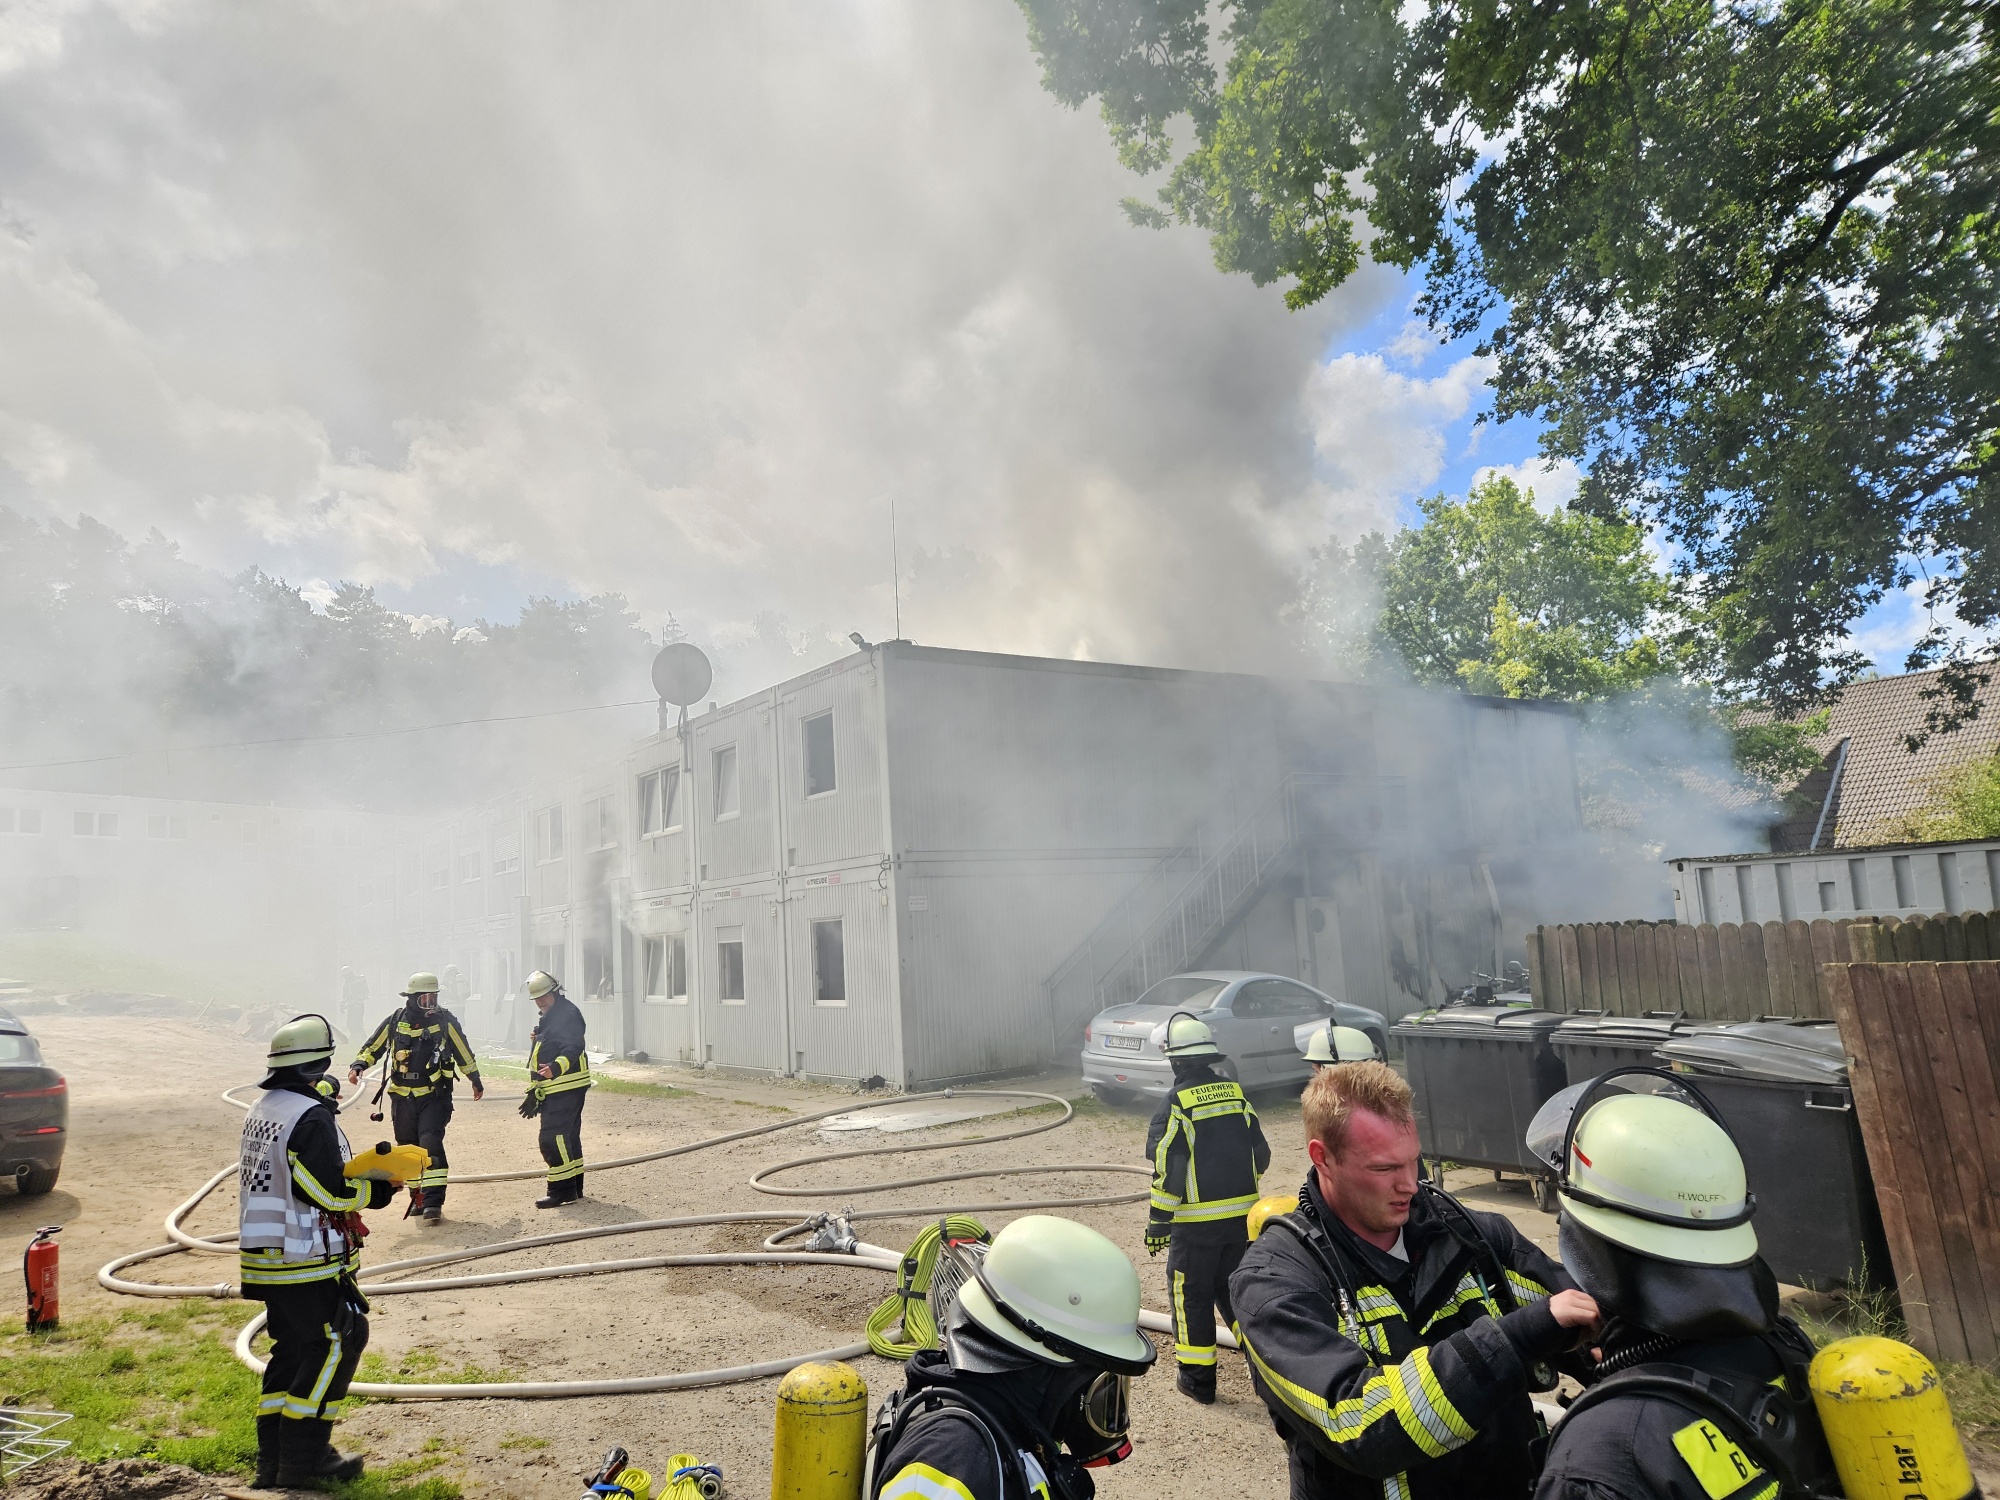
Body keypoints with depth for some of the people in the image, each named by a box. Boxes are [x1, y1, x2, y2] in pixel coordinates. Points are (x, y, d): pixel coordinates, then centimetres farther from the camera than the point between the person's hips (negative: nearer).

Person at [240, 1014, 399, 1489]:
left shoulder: (260, 1111, 9)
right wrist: (381, 1187, -9)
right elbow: (331, 1193, -22)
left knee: (291, 1350, 17)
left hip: (264, 1257, 9)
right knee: (333, 1347, 2)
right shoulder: (312, 1116, -21)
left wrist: (358, 1170, 12)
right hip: (308, 1264, -9)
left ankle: (273, 1459, 22)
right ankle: (303, 1459, 6)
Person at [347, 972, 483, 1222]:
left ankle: (433, 1202, -14)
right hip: (402, 1098, 3)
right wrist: (358, 1065, -11)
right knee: (408, 1149, 12)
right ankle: (418, 1195, 28)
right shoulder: (395, 1022, -1)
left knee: (431, 1145, -15)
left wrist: (476, 1081, 14)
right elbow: (372, 1048, 10)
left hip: (434, 1096, -3)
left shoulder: (445, 1021, -4)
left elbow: (464, 1053, 6)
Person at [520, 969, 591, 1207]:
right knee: (568, 1136, 15)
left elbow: (573, 1048, -28)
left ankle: (561, 1190, -8)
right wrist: (537, 1039, 12)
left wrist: (556, 1067, -44)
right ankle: (574, 1187, 24)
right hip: (555, 1089, 11)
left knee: (552, 1137, -12)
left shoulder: (568, 1014, -15)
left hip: (566, 1087, -11)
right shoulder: (550, 1016, 19)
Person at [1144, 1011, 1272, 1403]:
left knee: (1192, 1296, 9)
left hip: (1196, 1222, -5)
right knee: (1236, 1288, 20)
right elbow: (1260, 1153, 8)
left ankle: (1197, 1378, 15)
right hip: (1243, 1216, 5)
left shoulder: (1177, 1103, -14)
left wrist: (1157, 1224, -8)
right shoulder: (1237, 1093, 2)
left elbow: (1168, 1170, -15)